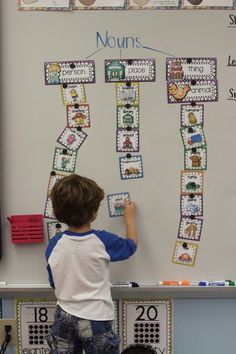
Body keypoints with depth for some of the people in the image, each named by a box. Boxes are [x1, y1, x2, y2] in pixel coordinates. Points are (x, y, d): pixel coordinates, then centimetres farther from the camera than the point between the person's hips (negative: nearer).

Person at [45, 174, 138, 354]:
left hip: (65, 316, 3)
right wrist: (130, 217, 18)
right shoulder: (103, 241, -17)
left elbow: (54, 283, 3)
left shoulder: (54, 244, -10)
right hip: (95, 319, -3)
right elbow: (131, 245, 3)